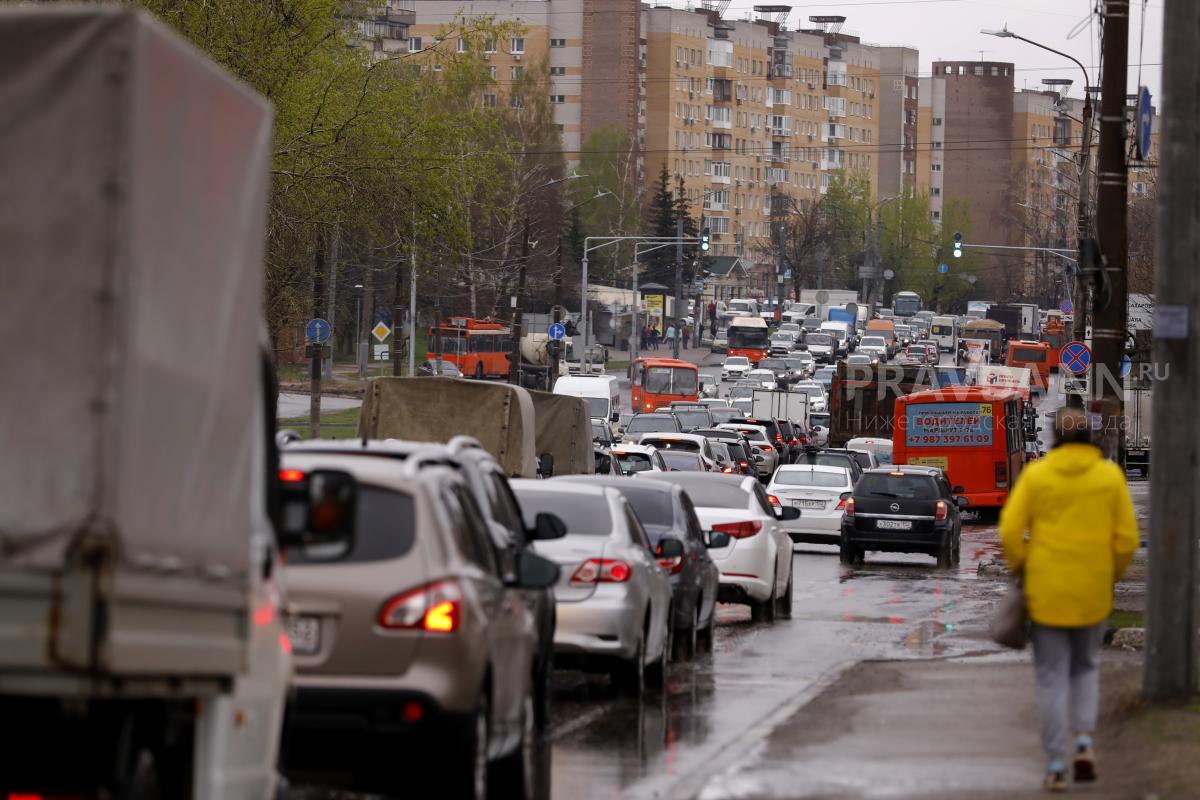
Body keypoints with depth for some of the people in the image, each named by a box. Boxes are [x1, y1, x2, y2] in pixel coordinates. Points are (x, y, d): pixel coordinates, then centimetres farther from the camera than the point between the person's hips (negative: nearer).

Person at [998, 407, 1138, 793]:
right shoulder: (1110, 476, -2)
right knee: (1085, 667, 21)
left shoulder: (1036, 474, -3)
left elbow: (1010, 531, -8)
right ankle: (1084, 741, 1)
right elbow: (1127, 538, -4)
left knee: (1052, 678, 5)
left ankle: (1055, 766, 1)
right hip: (1093, 594, 1)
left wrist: (1021, 571, 7)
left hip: (1046, 590, -1)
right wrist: (1110, 576, 11)